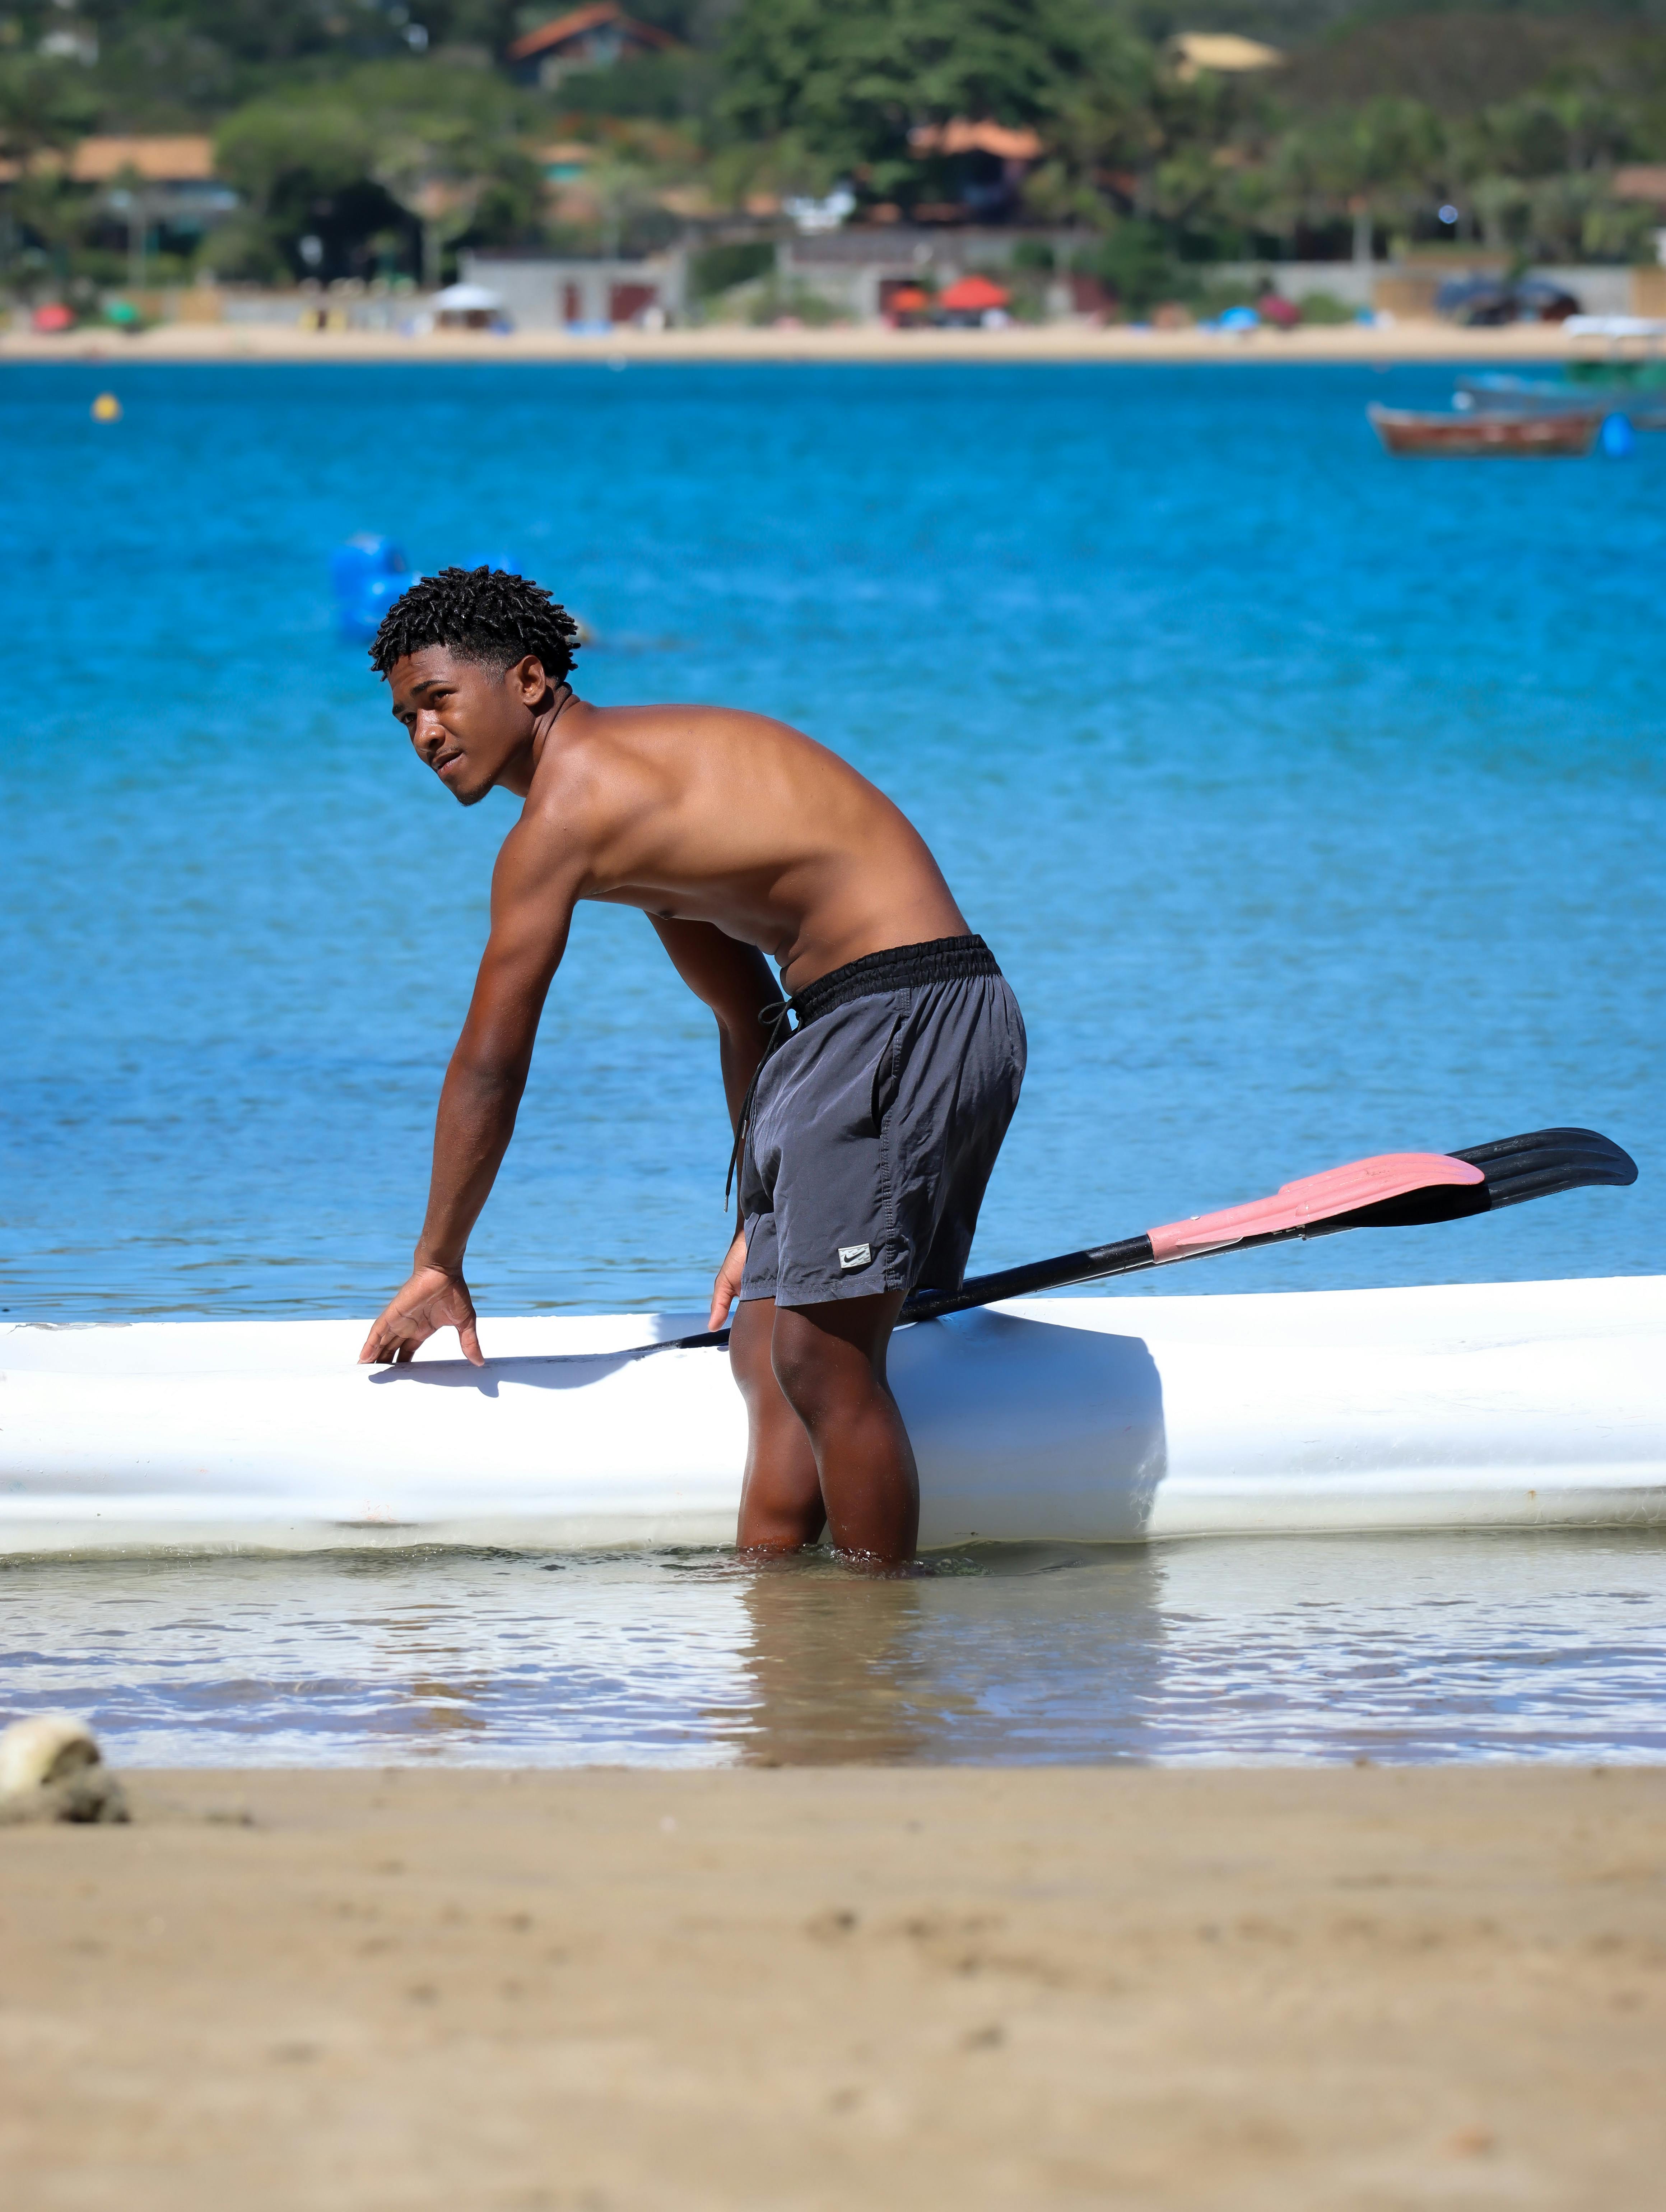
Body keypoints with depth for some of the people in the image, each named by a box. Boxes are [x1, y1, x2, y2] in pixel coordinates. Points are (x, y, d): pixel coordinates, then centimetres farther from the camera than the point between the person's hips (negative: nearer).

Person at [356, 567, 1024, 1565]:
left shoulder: (567, 808, -9)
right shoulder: (643, 791, 22)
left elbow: (491, 1067, -5)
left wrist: (438, 1267, 4)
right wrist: (761, 1221, 31)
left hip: (908, 1011, -10)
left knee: (821, 1361, -12)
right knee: (767, 1352, 9)